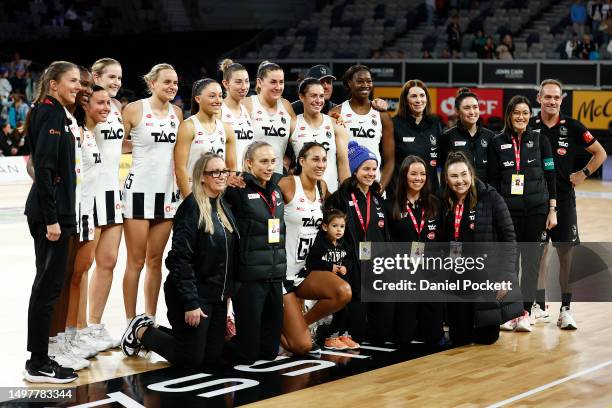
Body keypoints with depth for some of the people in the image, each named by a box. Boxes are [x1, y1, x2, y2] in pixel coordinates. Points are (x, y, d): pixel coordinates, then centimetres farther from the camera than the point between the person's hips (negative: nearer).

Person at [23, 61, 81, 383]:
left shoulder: (52, 113, 17)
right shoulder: (51, 113, -13)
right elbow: (44, 168, -21)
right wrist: (52, 219, -22)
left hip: (49, 211, 10)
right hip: (50, 212, -10)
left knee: (46, 284, 13)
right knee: (48, 286, -5)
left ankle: (39, 361, 19)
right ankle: (38, 365, 1)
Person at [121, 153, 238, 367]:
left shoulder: (224, 207, 10)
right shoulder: (191, 207, -15)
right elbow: (181, 258, -19)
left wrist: (227, 292, 11)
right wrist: (191, 303, -22)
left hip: (218, 297, 8)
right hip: (194, 295, -8)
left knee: (213, 356, 10)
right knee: (191, 359, -2)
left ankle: (155, 331, 27)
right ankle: (142, 331, 18)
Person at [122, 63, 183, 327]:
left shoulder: (177, 113, 9)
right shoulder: (134, 110, -7)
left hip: (166, 192, 5)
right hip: (138, 191, -5)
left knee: (155, 260, 10)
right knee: (136, 262, -2)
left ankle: (150, 320, 17)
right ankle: (130, 322, 5)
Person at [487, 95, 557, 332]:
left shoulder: (540, 140, 4)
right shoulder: (497, 143, 4)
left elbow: (550, 176, 4)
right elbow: (492, 179, 5)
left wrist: (552, 210, 0)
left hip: (536, 209, 0)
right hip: (508, 209, 0)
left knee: (531, 258, 0)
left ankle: (525, 312, 3)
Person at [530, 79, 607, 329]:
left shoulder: (572, 127, -2)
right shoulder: (530, 128, 0)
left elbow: (600, 153, 7)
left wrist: (584, 173, -2)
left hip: (564, 199, -1)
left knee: (566, 254, -1)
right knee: (538, 252, 7)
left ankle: (565, 310, 5)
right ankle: (539, 307, 17)